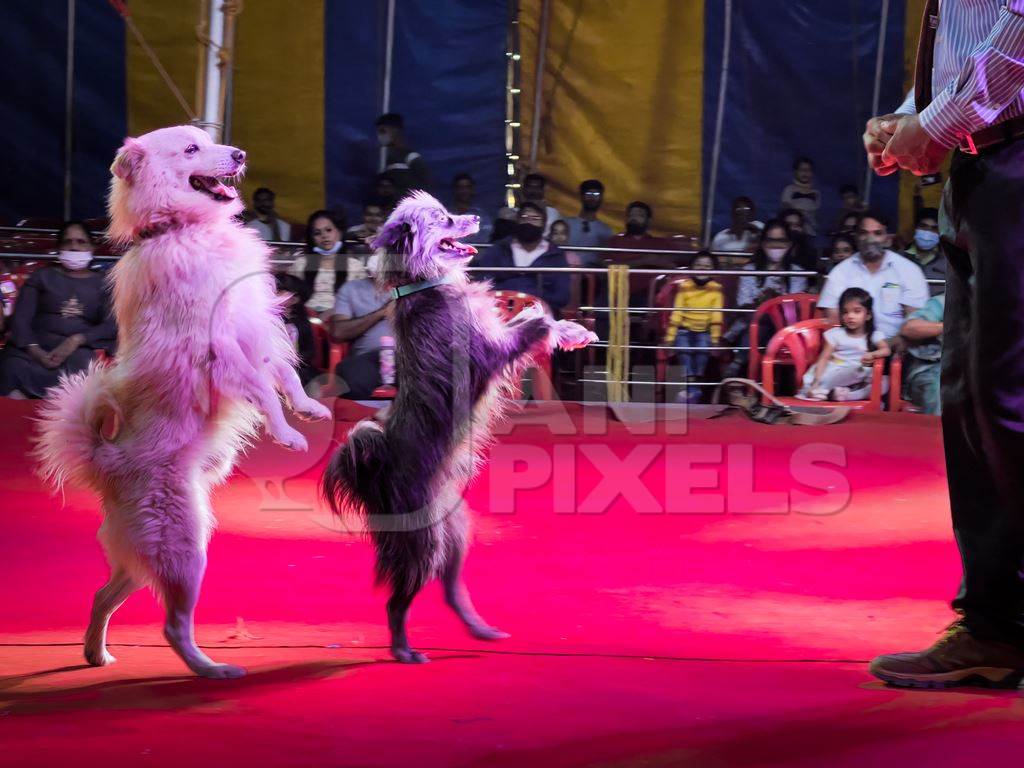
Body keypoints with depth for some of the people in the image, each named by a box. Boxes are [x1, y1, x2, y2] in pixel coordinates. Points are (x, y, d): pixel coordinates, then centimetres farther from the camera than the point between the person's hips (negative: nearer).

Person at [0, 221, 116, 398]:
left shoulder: (103, 282, 20)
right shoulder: (42, 276, 20)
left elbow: (112, 325, 5)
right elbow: (20, 318, 6)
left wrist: (77, 340, -15)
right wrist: (35, 351, -15)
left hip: (80, 348, 0)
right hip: (38, 346, 0)